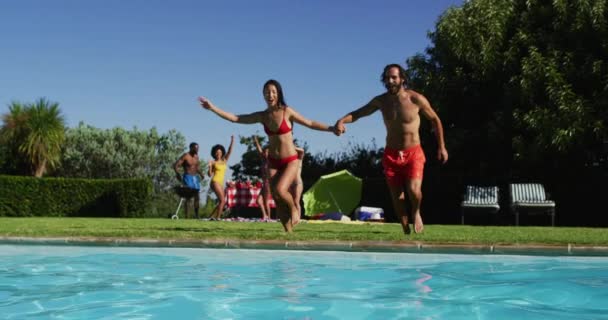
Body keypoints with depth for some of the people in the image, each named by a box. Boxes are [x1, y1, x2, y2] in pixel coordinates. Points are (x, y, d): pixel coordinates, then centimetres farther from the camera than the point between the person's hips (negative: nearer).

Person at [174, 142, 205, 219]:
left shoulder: (196, 156, 11)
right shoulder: (185, 156, -10)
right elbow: (175, 166, -15)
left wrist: (201, 173, 5)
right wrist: (178, 174, -30)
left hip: (195, 177, 7)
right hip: (187, 177, -7)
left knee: (197, 197, 7)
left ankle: (196, 215, 15)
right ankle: (186, 216, -7)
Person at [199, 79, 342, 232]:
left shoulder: (287, 112, -9)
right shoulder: (263, 116, 1)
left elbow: (310, 123, -6)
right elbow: (235, 118, 3)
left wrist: (330, 128, -18)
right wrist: (212, 108, -3)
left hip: (290, 161, -4)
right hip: (273, 162, 4)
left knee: (280, 190, -26)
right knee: (277, 200, -1)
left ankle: (294, 208, 6)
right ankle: (289, 234, 11)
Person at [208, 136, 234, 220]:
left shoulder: (224, 161, 14)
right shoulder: (213, 162, 1)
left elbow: (229, 152, 5)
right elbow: (210, 175, -2)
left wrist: (232, 141, -4)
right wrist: (210, 166, -18)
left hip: (221, 184, 7)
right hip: (215, 182, -7)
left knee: (222, 202, 7)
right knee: (222, 200, -15)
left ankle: (212, 216, 11)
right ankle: (218, 217, -14)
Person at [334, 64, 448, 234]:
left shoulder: (416, 99, -11)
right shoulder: (381, 101, -2)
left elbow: (435, 120, 2)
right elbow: (358, 113, 5)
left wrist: (441, 147, 0)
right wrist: (342, 120, -16)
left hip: (413, 153, -3)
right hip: (391, 154, 3)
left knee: (413, 190, -21)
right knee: (396, 196, 3)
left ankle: (416, 213, 12)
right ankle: (405, 229, 22)